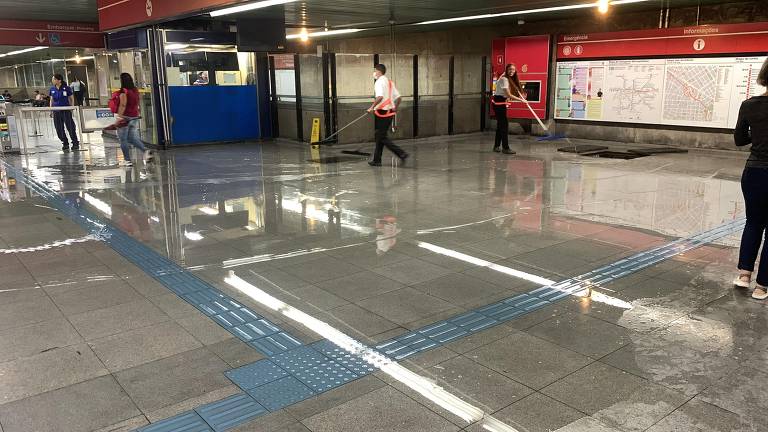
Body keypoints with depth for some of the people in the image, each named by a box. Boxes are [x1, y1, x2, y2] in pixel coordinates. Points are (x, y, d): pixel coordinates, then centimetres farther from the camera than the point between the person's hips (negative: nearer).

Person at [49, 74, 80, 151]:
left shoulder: (66, 88, -5)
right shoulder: (52, 89, 6)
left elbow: (72, 99, 4)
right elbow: (51, 100, 16)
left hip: (66, 110, -4)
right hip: (56, 111, 4)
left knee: (70, 127, -4)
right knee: (59, 129, 3)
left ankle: (75, 143, 7)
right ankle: (65, 143, 17)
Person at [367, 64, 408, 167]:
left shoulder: (379, 82, -11)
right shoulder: (389, 82, 15)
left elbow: (380, 96, -28)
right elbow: (398, 97, 15)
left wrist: (372, 107, -21)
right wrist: (395, 108, 21)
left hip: (382, 112, -9)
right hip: (390, 112, 9)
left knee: (382, 137, -5)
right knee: (380, 136, 14)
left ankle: (401, 153, -13)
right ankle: (377, 160, 19)